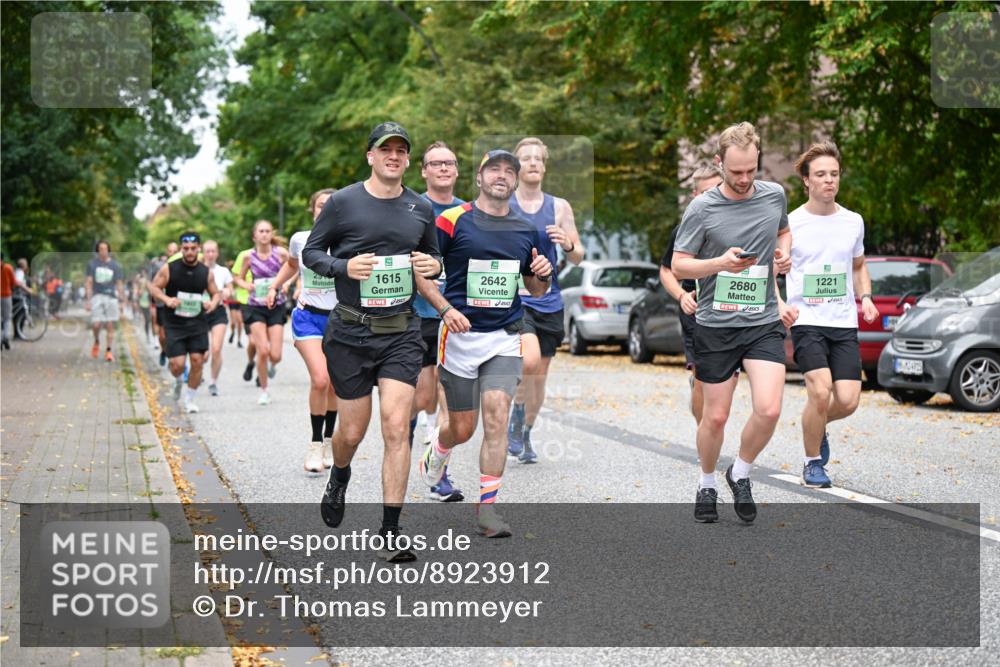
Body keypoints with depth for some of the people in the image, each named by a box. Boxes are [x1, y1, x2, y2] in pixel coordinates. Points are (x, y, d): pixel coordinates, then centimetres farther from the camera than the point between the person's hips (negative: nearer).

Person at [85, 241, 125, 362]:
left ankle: (108, 351, 6)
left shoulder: (115, 265, 6)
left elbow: (119, 284, 8)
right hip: (97, 295, 0)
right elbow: (89, 283, 6)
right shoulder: (92, 264, 5)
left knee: (110, 325, -2)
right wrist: (88, 300, -1)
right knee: (96, 324, -9)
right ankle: (96, 342, 21)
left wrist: (122, 299, 2)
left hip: (111, 296, 0)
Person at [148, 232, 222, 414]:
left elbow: (216, 293, 13)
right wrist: (167, 299, -18)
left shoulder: (206, 272, 2)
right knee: (177, 364, -9)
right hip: (174, 324, -2)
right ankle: (178, 381, 30)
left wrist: (213, 302, -10)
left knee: (197, 361, -6)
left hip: (198, 323, 2)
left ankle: (189, 399, 13)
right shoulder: (169, 269, -5)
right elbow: (153, 286, 0)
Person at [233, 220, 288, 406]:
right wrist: (246, 285, -11)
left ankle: (271, 365, 34)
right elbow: (238, 278, 10)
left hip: (276, 307, 0)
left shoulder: (281, 253, -7)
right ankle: (264, 391, 8)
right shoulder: (249, 256, -3)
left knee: (275, 355, -5)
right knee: (263, 351, -11)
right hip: (256, 308, 0)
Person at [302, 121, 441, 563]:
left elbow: (433, 256, 21)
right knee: (352, 431, 7)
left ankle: (390, 533, -3)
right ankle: (339, 479, 44)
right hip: (351, 332, -1)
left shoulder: (421, 208, 7)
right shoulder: (343, 202, -3)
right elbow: (310, 252, 4)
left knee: (396, 428, -9)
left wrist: (432, 266, -3)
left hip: (401, 333, 1)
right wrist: (344, 266, -16)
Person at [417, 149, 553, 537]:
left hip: (505, 338, 2)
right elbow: (419, 271, -3)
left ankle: (486, 509, -6)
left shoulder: (526, 231, 9)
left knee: (497, 419, -11)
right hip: (461, 335, -2)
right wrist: (446, 308, -17)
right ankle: (436, 453, 42)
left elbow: (536, 290, 19)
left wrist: (543, 275, -4)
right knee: (462, 428, 5)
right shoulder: (452, 221, -4)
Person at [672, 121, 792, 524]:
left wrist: (784, 253, 2)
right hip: (716, 326, -2)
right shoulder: (702, 209, -7)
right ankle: (707, 484, 30)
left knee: (769, 410, -13)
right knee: (715, 417, 5)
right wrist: (721, 263, -21)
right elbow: (678, 267, -5)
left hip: (764, 323, 2)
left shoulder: (775, 195, 4)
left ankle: (740, 474, 13)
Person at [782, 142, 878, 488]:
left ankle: (817, 425, 29)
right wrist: (781, 306, -14)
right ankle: (812, 463, 4)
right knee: (820, 392, -20)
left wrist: (865, 297, 5)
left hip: (845, 323, 4)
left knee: (848, 400, -7)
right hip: (806, 321, -4)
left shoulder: (853, 222, 9)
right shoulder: (790, 223, -2)